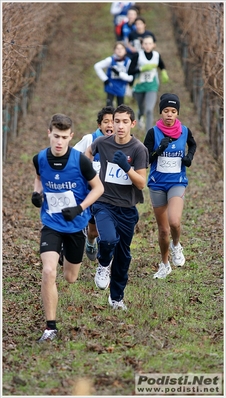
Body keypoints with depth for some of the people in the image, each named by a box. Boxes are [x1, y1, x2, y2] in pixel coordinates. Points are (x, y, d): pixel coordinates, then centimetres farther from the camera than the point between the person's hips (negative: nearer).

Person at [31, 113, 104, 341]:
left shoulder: (80, 160, -17)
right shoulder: (40, 158, -9)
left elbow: (98, 187, -6)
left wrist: (79, 208, -20)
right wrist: (37, 192, -7)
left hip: (76, 225, 0)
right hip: (51, 224, 0)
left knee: (70, 278, 13)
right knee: (48, 272, -20)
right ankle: (50, 327, -12)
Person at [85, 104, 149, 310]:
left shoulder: (139, 149, -11)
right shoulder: (102, 143, -6)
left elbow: (141, 183, -15)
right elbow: (88, 152, 19)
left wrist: (127, 167, -29)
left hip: (127, 209, 1)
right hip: (104, 204, -1)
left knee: (123, 256, 11)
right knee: (108, 239, -29)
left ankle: (117, 297, 31)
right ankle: (104, 265, 5)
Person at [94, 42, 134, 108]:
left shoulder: (128, 62, -12)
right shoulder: (110, 60, -14)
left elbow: (130, 77, -14)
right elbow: (97, 66, -9)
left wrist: (119, 73, -25)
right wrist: (104, 79, -9)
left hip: (121, 88, 2)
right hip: (111, 87, -2)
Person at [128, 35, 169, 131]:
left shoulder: (157, 55, -3)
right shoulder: (138, 55, -13)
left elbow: (162, 66, 20)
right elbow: (130, 71, -16)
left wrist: (164, 74, 3)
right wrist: (143, 68, -26)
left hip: (152, 87, 0)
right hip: (139, 86, 0)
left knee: (149, 110, -18)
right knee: (142, 108, 21)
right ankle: (140, 117, 60)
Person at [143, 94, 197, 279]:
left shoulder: (184, 131, -3)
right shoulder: (154, 132, -8)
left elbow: (193, 144, 20)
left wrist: (189, 157, 0)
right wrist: (160, 149, -26)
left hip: (177, 183, 0)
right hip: (157, 184, 0)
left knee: (174, 222, -24)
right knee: (163, 229, 10)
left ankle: (176, 246, 9)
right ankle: (165, 265, 31)